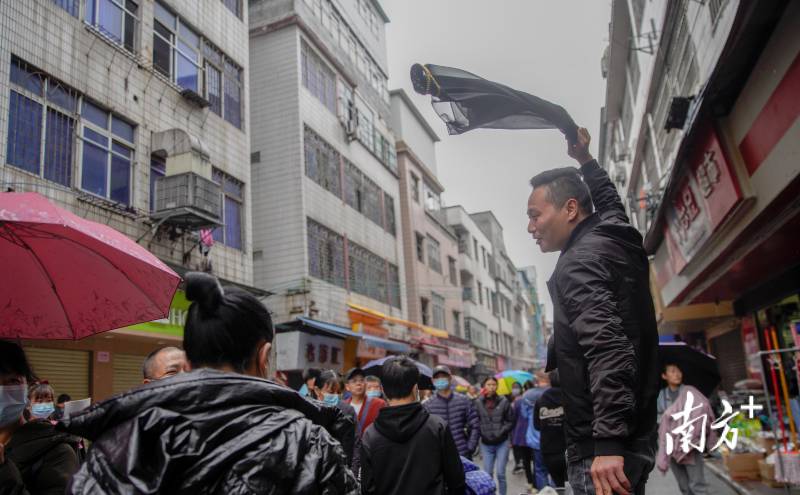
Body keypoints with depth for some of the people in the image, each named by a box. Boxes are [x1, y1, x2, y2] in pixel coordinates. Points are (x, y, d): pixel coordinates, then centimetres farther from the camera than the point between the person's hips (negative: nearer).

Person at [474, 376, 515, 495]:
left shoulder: (504, 402, -7)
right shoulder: (478, 403, -5)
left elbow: (510, 421, -1)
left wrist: (501, 432, -10)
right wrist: (482, 433, -7)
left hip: (502, 443, -1)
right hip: (486, 444, 2)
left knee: (500, 473, 0)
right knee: (488, 474, 7)